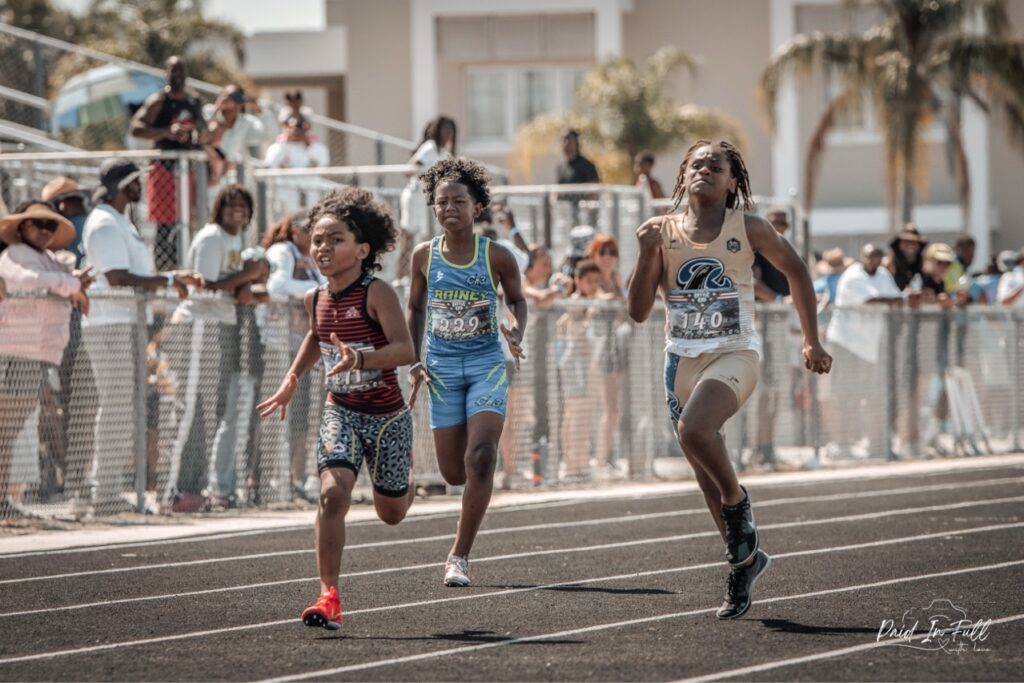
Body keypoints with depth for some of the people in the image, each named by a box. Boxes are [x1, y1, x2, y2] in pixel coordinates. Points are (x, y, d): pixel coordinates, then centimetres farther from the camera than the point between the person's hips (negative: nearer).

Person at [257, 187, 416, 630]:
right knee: (333, 493, -22)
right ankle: (329, 598, -22)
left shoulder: (377, 293, -18)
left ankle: (407, 473, 53)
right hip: (340, 412, 3)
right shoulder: (316, 300, 0)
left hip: (386, 414, -3)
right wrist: (292, 380, 19)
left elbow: (405, 349, -29)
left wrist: (360, 359, -42)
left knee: (391, 513, 14)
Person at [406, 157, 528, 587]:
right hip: (443, 369, 2)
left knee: (480, 458, -18)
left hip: (487, 364, -2)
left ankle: (460, 556, -12)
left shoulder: (496, 257, -6)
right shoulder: (425, 256, 0)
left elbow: (517, 299, 10)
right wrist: (414, 361, 3)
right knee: (454, 472, 2)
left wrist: (517, 334, -10)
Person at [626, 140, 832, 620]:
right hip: (682, 360, 4)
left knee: (693, 429, -32)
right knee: (708, 480, 10)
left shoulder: (748, 230, -2)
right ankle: (743, 561, 29)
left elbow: (795, 271, 12)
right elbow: (638, 311, 0)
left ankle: (738, 502, -5)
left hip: (733, 357, -4)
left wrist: (812, 341, 9)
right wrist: (647, 254, -14)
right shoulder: (663, 233, 3)